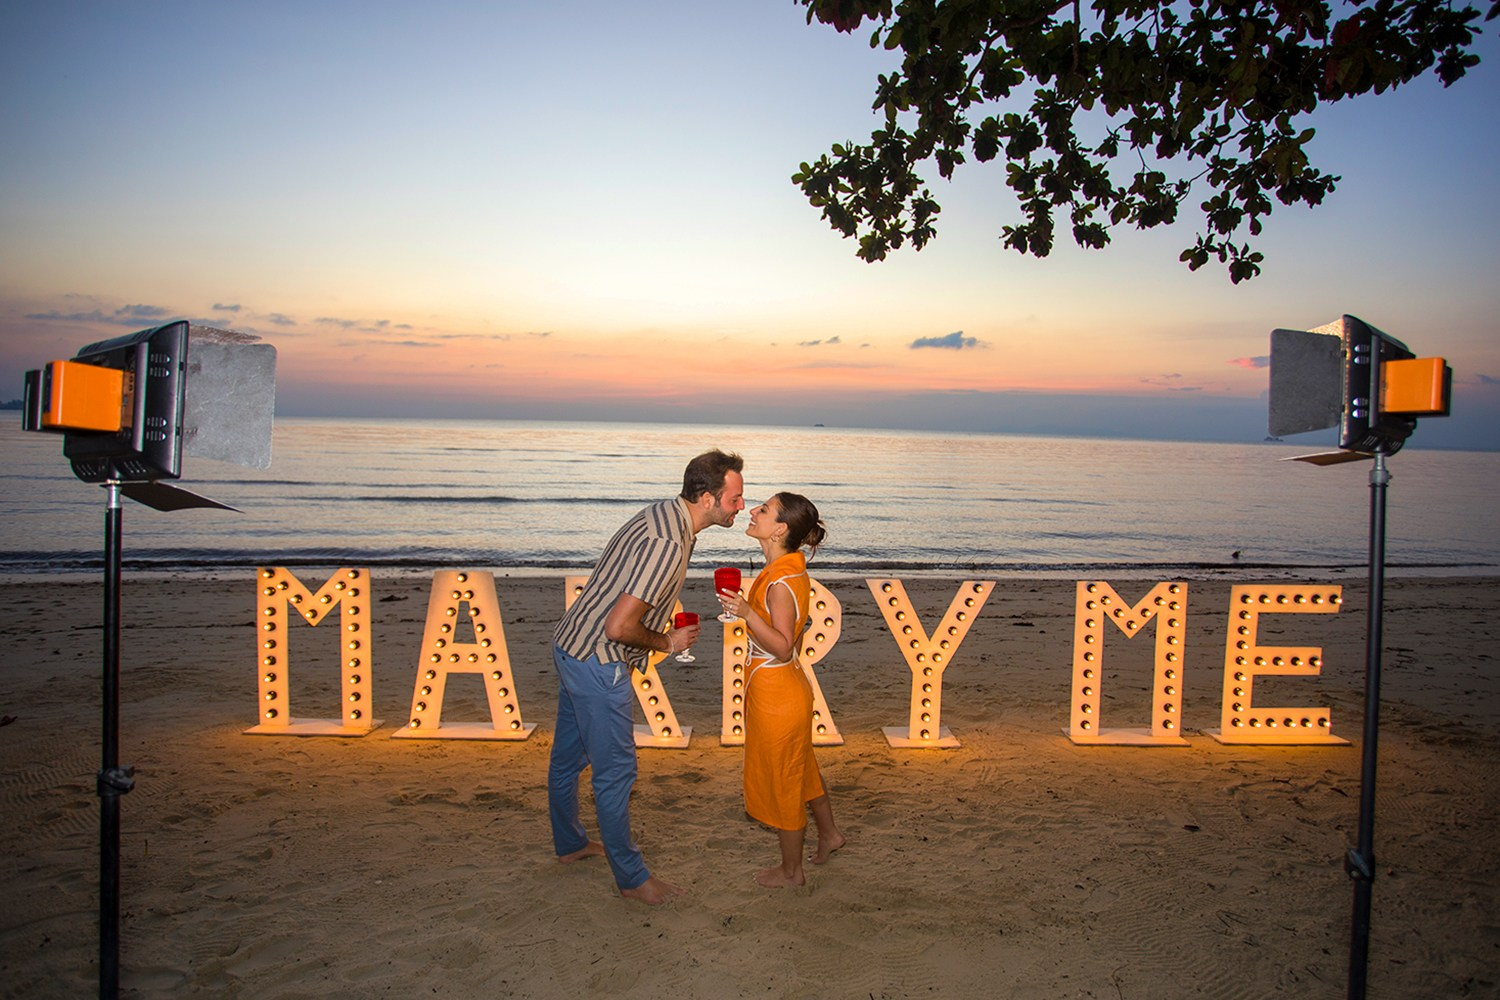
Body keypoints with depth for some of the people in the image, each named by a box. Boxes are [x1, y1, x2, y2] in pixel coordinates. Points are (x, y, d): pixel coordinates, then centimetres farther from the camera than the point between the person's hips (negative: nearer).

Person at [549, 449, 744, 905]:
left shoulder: (662, 514, 4)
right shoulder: (668, 545, -28)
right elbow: (619, 626, -30)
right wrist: (667, 643, -13)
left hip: (571, 646, 10)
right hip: (598, 664, -10)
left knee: (568, 756, 24)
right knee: (615, 772, 3)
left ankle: (569, 843, 42)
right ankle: (631, 877, 17)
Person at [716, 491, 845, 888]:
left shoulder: (781, 582, -27)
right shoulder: (789, 568, 2)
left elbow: (782, 647, -28)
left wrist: (748, 613, -38)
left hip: (776, 692, -9)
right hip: (788, 686, 9)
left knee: (781, 780, 9)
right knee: (800, 766, 28)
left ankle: (791, 870, 28)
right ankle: (828, 833, 49)